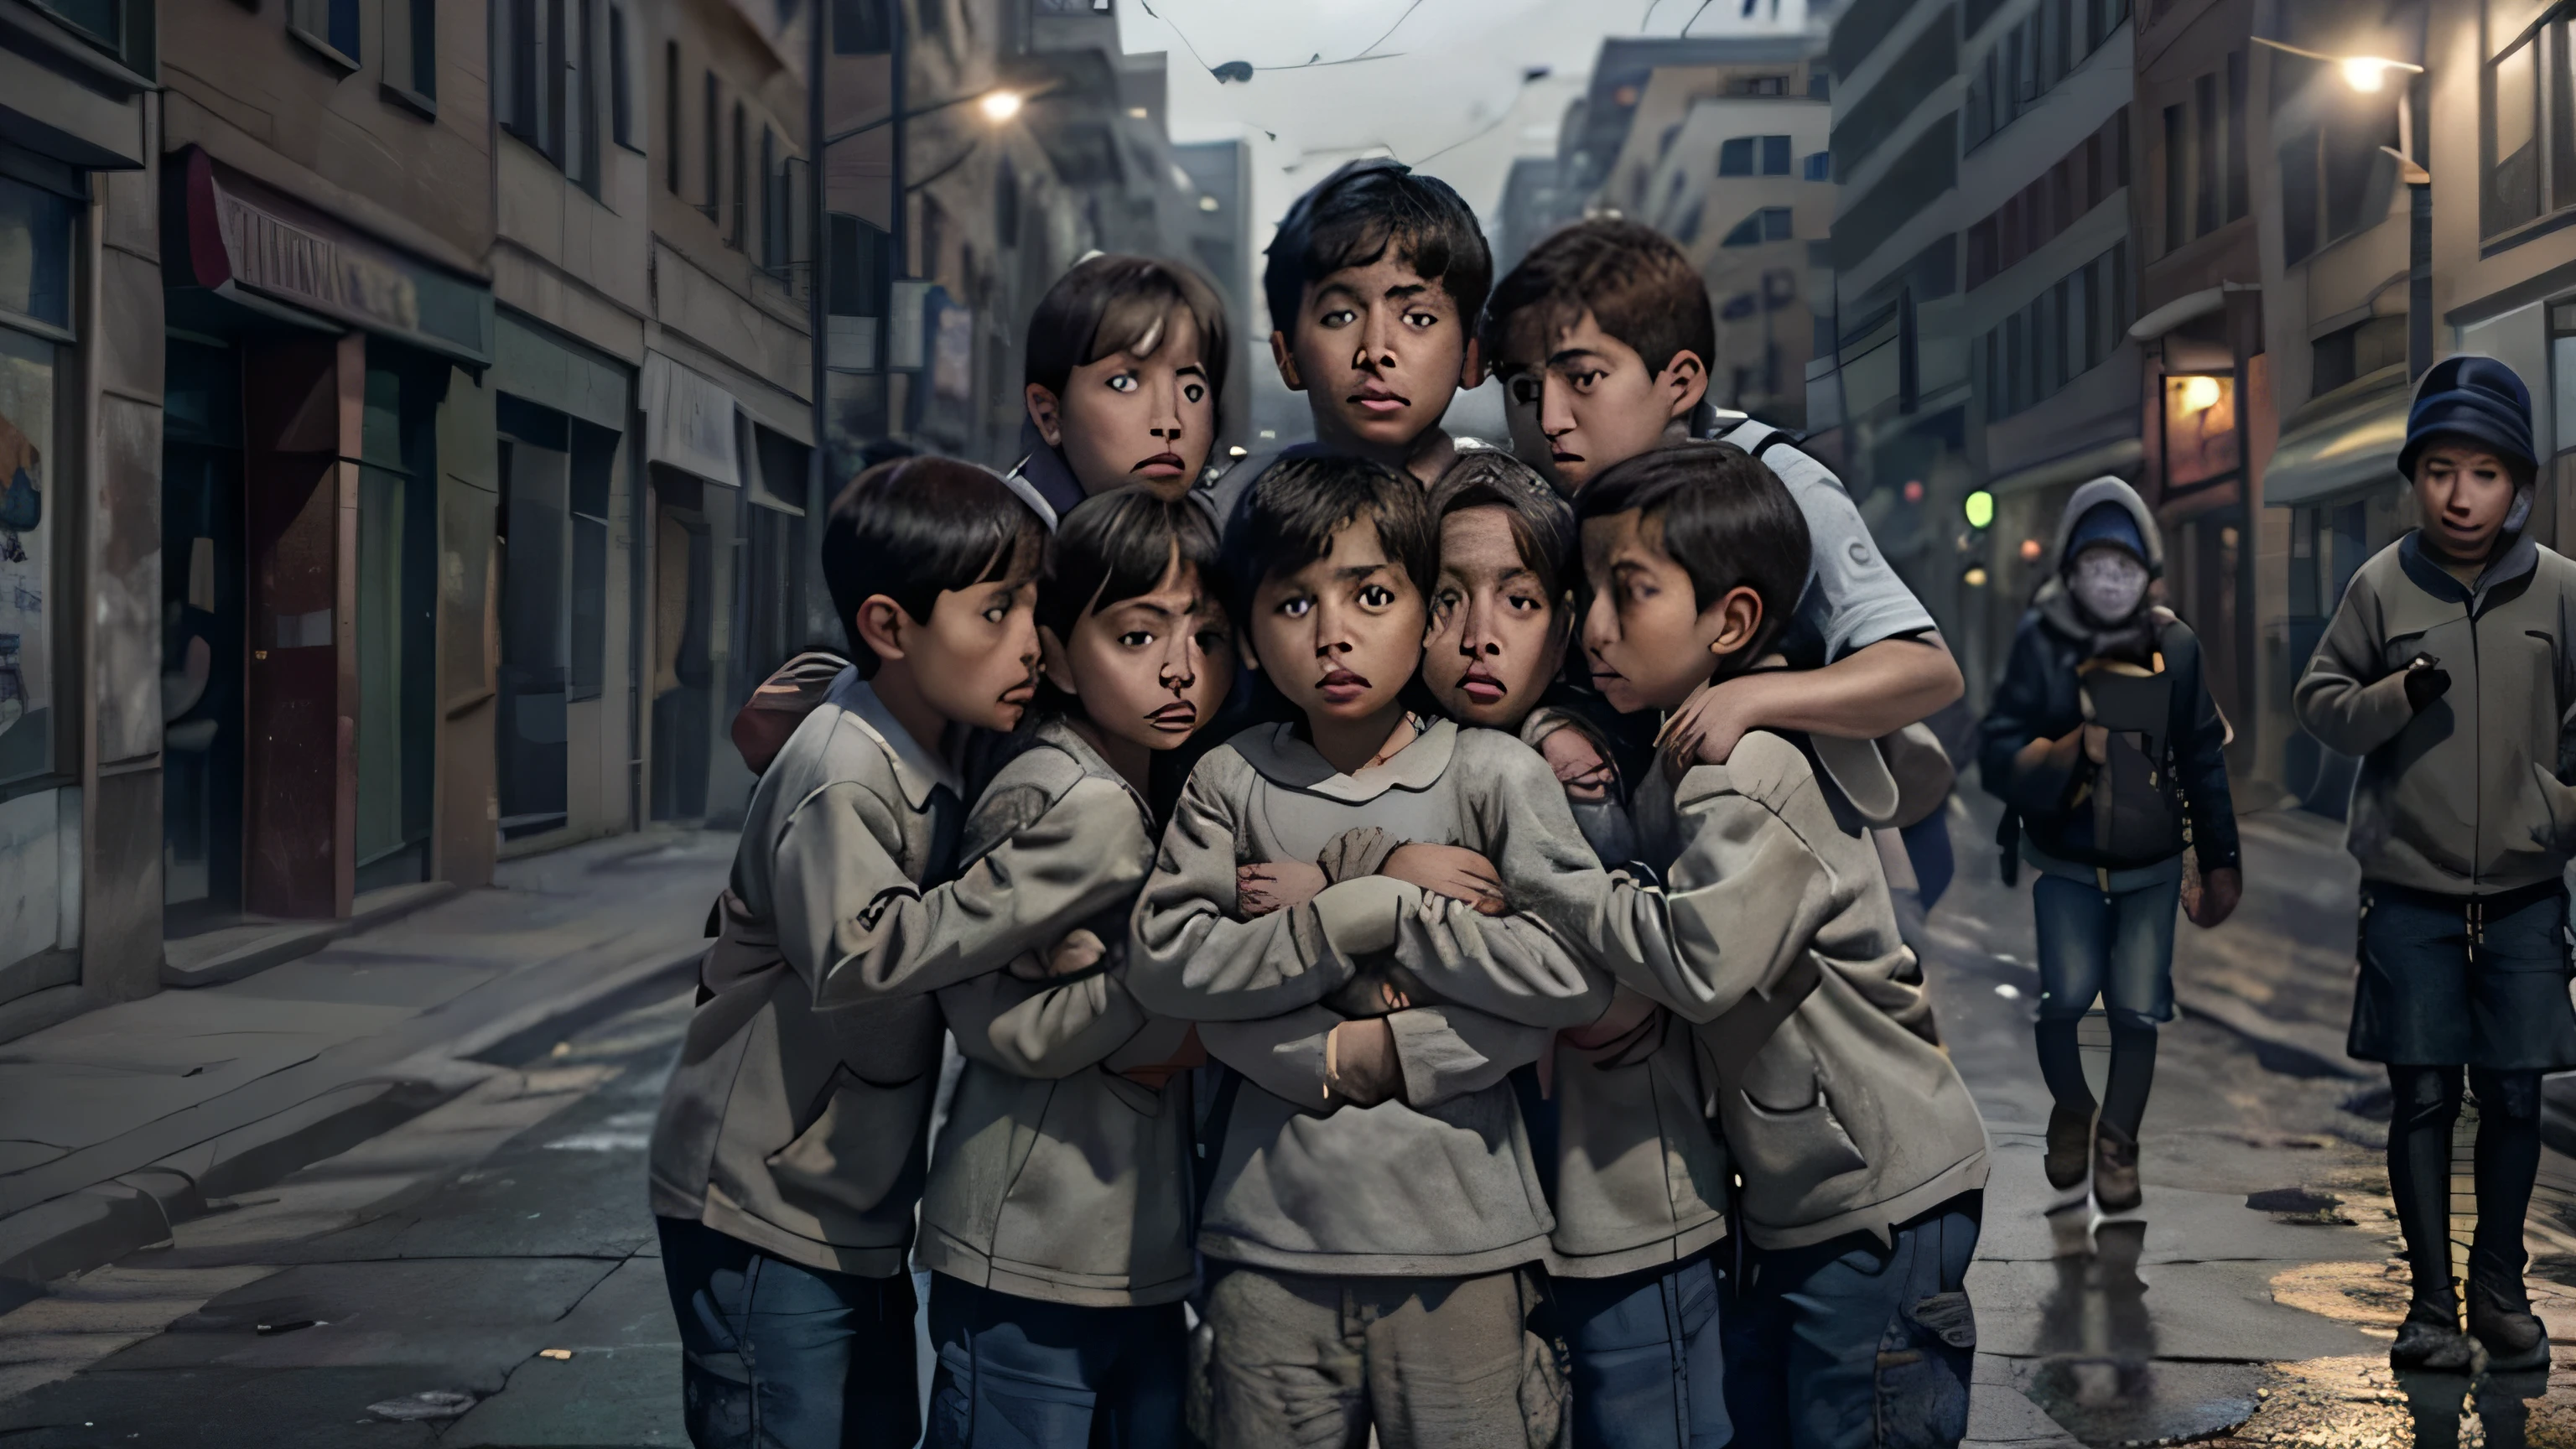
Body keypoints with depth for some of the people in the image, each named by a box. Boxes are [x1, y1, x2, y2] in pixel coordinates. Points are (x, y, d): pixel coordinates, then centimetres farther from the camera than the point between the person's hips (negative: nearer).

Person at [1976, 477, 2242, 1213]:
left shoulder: (2174, 646, -3)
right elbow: (1996, 753, -12)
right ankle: (2070, 1114, 17)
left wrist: (2220, 863, 7)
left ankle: (2118, 1145, 19)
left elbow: (2203, 760, 5)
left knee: (2137, 1011, -5)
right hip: (2066, 862, -1)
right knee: (2065, 997, -14)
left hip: (2150, 867, 2)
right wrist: (2055, 757, -31)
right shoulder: (2041, 641, -9)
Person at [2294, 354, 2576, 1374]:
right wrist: (2395, 697, -15)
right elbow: (2317, 701, 3)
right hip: (2409, 892, -1)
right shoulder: (2381, 585, -2)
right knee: (2422, 1096, 2)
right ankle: (2432, 1302, 14)